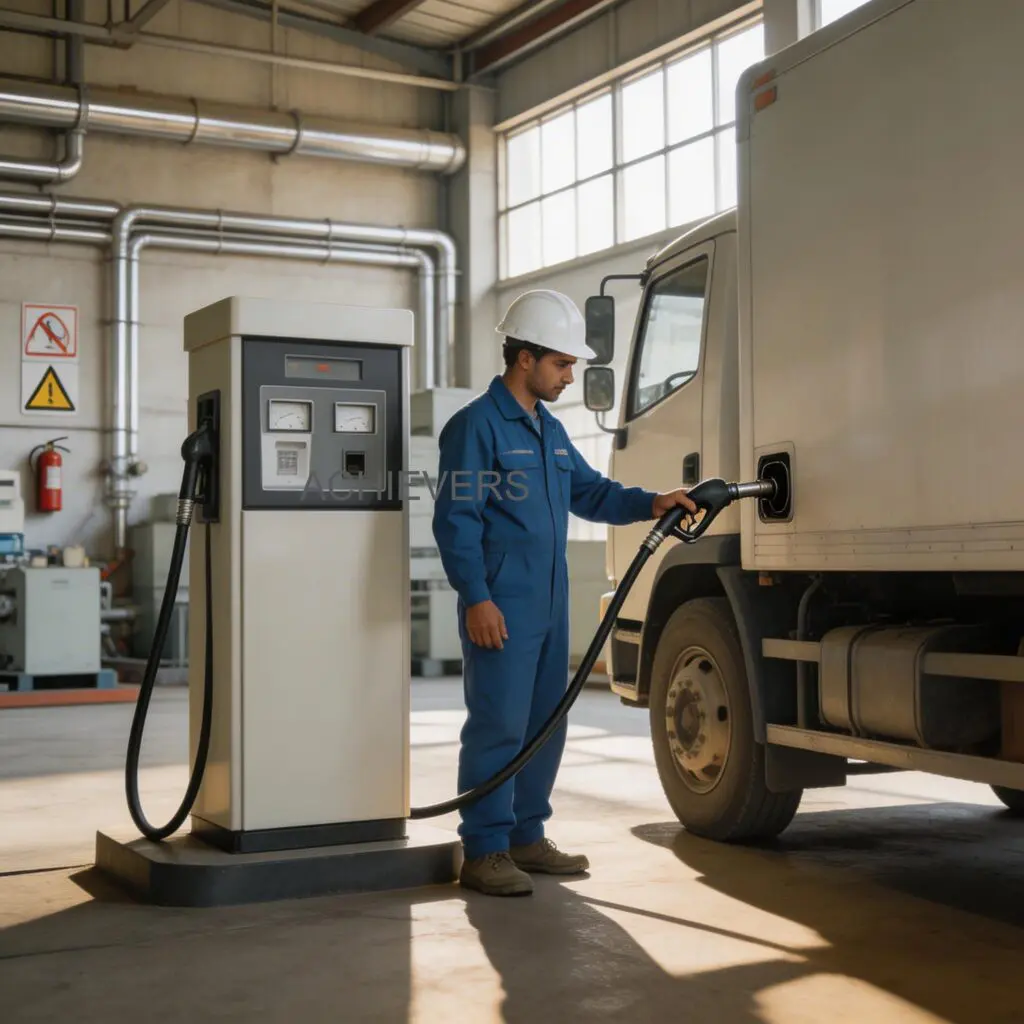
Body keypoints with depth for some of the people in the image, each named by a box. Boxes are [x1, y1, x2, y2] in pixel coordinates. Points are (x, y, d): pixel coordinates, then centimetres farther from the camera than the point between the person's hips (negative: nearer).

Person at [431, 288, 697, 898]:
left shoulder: (550, 430, 18)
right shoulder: (477, 425, -9)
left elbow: (590, 492, 22)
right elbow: (456, 519, -14)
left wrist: (650, 503, 6)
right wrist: (476, 597, -20)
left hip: (550, 606, 9)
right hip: (501, 608, -9)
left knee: (545, 725, 13)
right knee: (499, 725, -6)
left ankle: (526, 836, 24)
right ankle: (484, 852, 1)